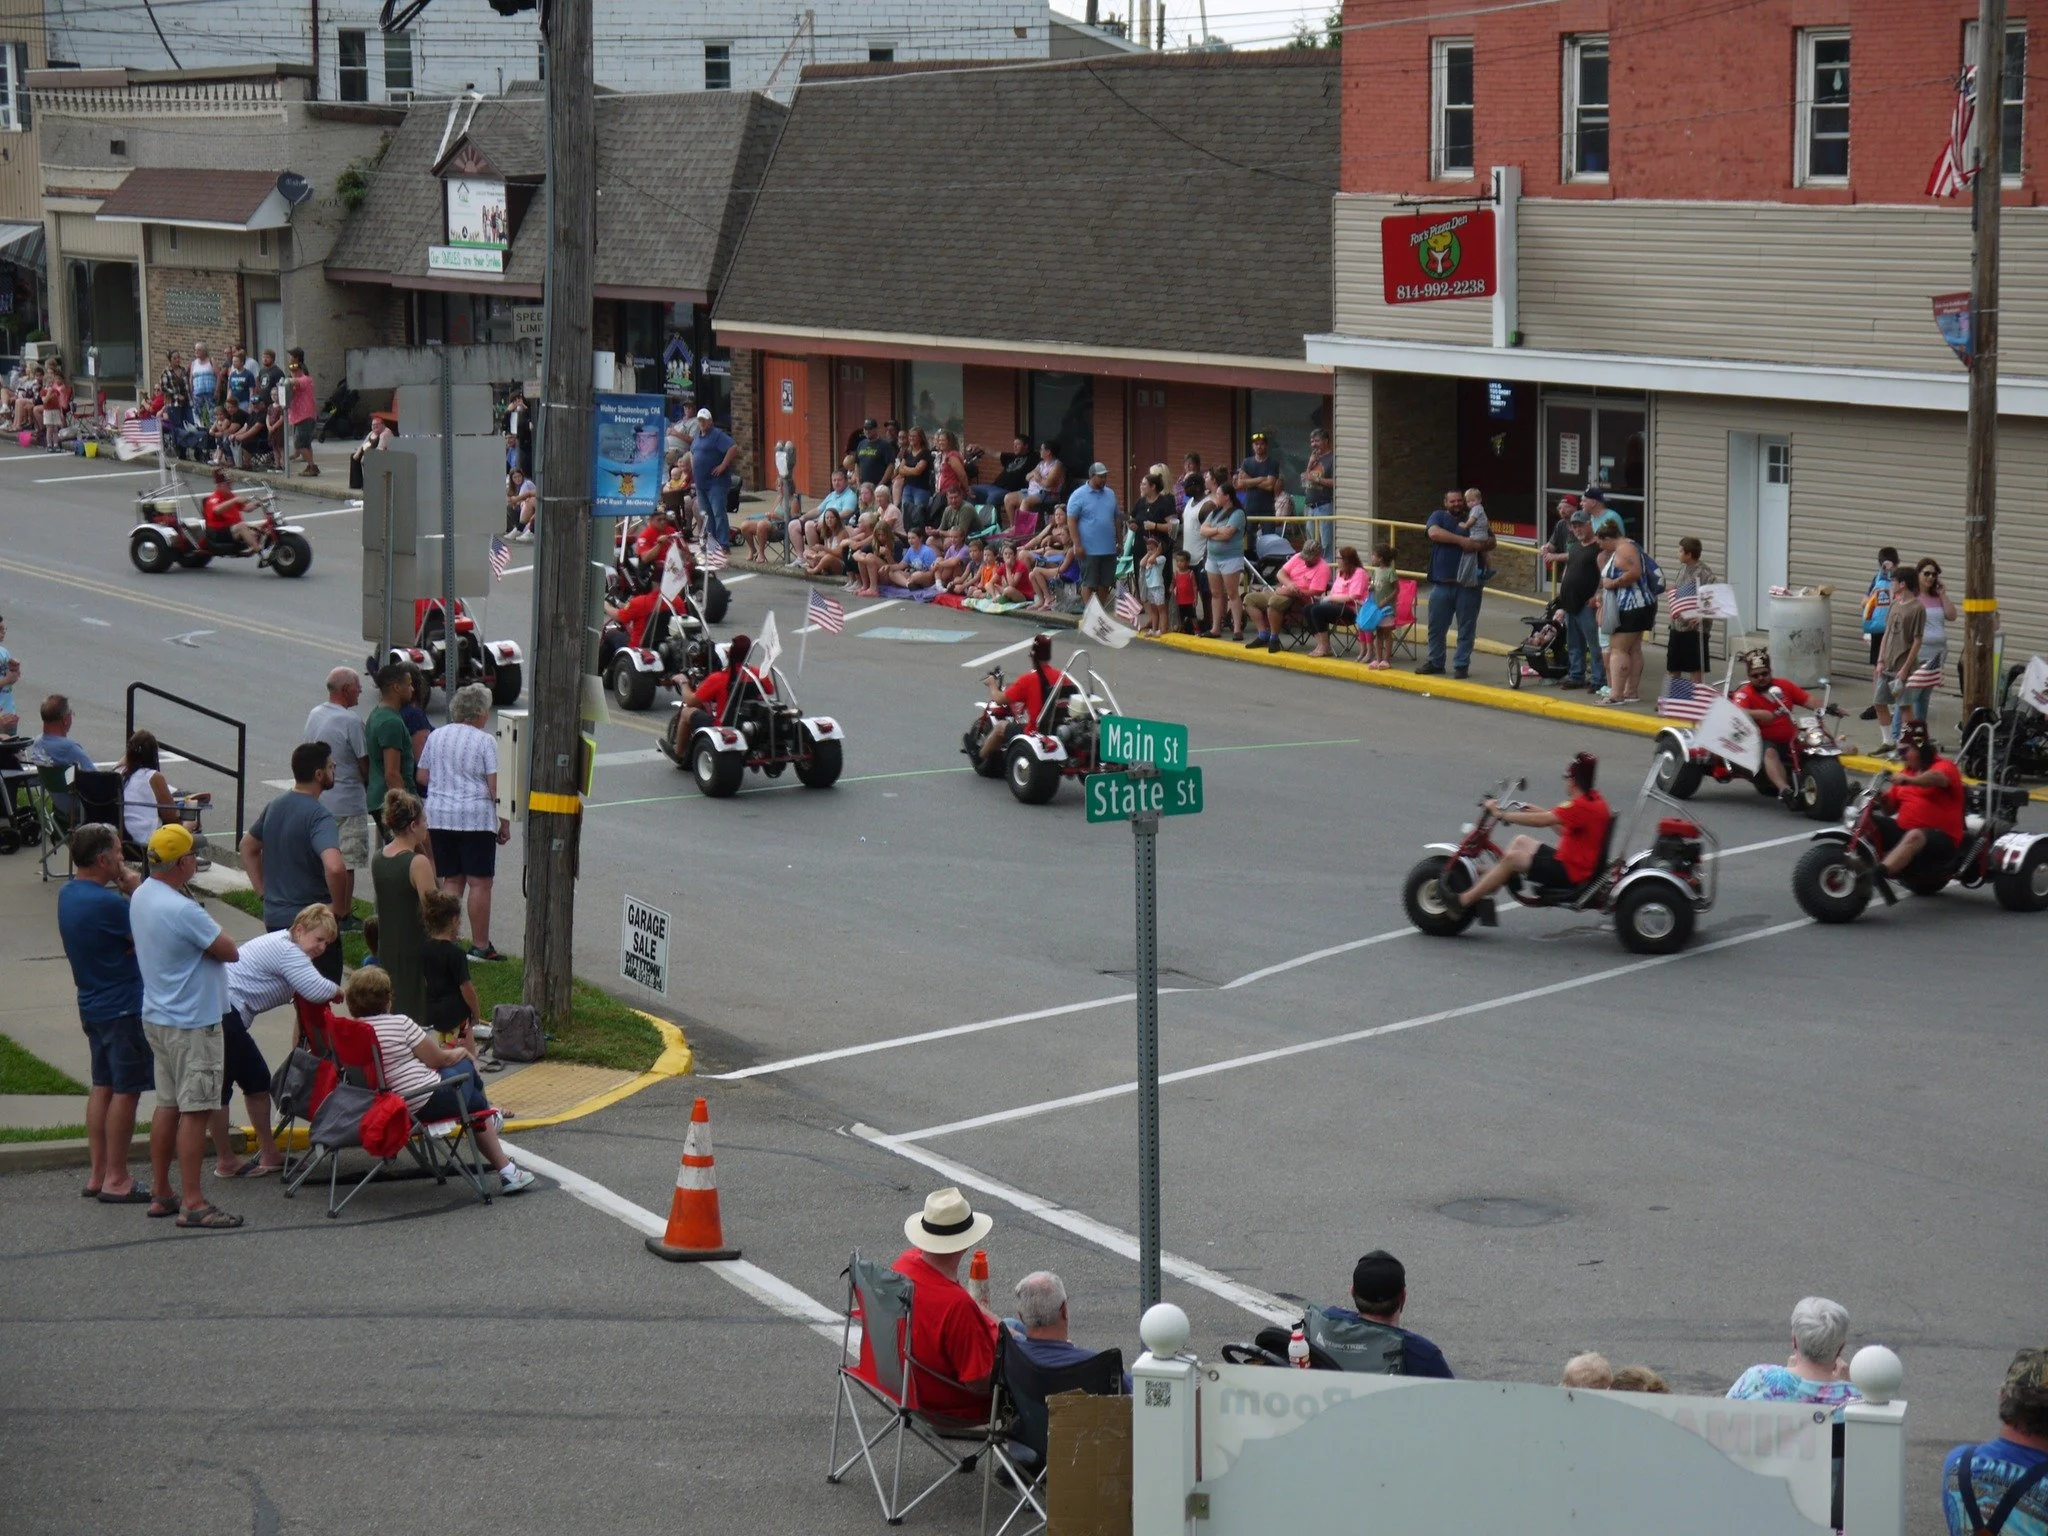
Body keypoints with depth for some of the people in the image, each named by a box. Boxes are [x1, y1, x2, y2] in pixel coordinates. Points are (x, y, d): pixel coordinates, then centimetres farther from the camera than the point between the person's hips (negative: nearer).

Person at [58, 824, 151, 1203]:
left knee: (103, 1087, 15)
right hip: (124, 1008, -9)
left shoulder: (69, 894, 5)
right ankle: (114, 1179, 2)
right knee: (125, 1091, -2)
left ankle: (97, 1173, 19)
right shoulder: (106, 902, -25)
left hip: (93, 1004, 10)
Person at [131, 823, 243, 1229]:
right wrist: (211, 934, 1)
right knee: (195, 1111, -5)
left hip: (158, 1017, 10)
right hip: (191, 1024, -10)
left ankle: (160, 1193, 22)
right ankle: (192, 1204, -3)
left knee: (168, 1105, 16)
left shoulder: (141, 896, 4)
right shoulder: (182, 911, -25)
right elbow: (229, 951, -17)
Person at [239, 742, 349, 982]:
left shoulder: (275, 807, 7)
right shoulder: (319, 816, -20)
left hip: (274, 918, 8)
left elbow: (248, 846, 22)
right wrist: (339, 906, -19)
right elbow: (334, 867, -35)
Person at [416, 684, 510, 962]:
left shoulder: (436, 736, 9)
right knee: (480, 882, 0)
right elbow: (495, 785, -10)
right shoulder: (485, 741, -7)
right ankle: (480, 945, 1)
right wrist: (504, 822, -3)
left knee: (451, 880, 11)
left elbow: (422, 777, 13)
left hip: (438, 816, 6)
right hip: (476, 818, -6)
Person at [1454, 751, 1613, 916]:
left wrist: (1501, 813, -23)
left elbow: (1540, 820, -29)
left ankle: (1465, 899, -9)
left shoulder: (1581, 807, -24)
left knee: (1512, 857, -14)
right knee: (1521, 841, 16)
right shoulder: (1594, 800, 7)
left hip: (1571, 873, -10)